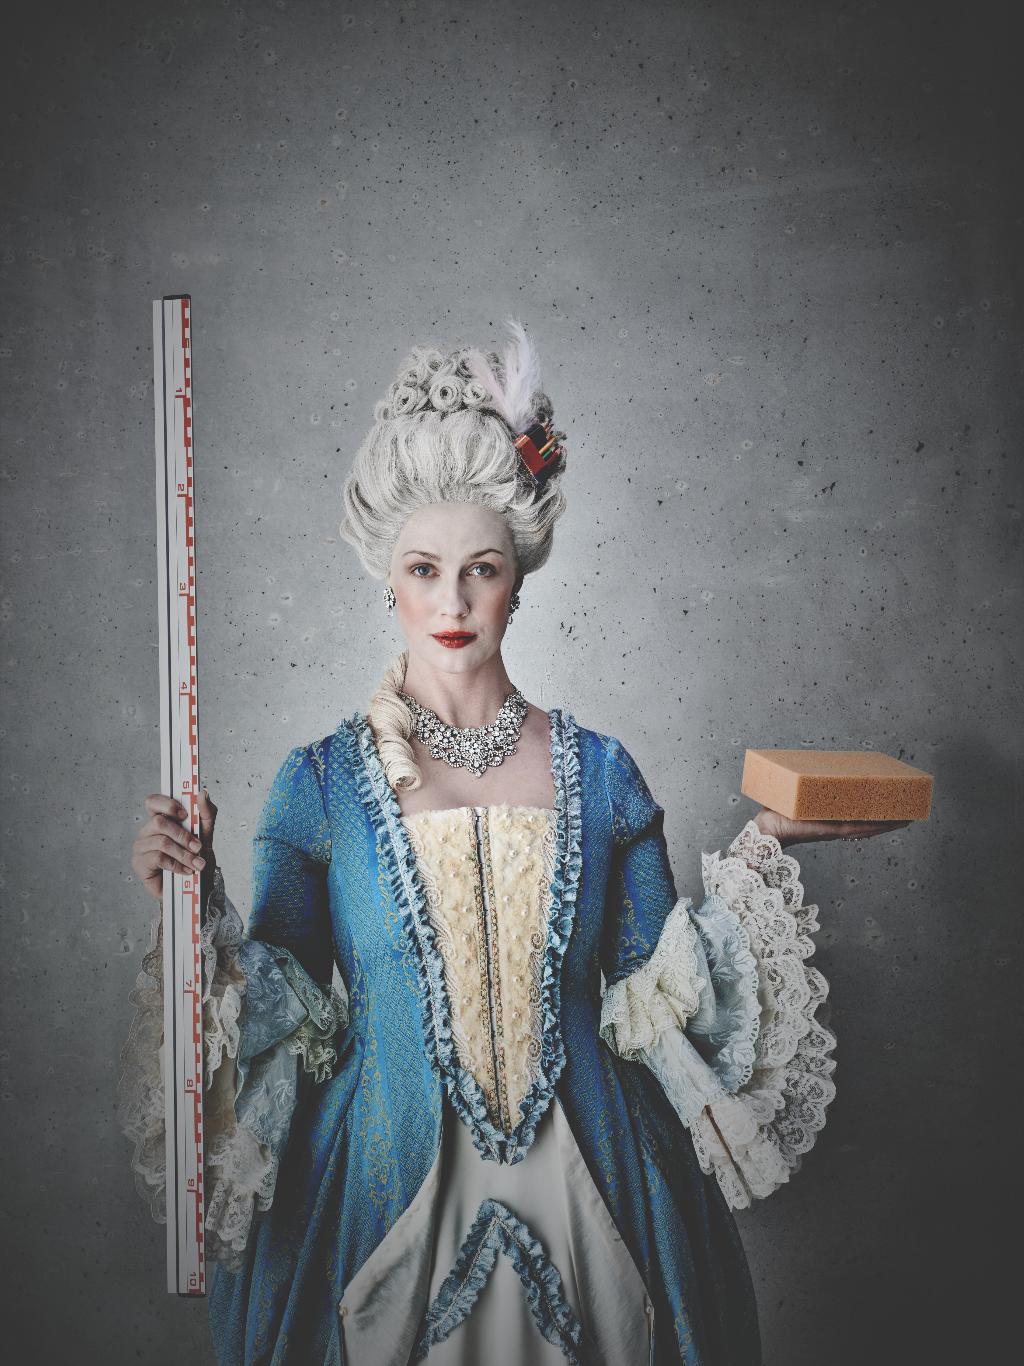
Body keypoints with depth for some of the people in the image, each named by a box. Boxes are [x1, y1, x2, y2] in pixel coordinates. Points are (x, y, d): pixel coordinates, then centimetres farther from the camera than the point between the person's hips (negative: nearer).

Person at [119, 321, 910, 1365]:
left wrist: (757, 850, -4)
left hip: (587, 1197, 2)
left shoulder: (598, 771, -2)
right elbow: (286, 1015, -4)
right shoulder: (321, 782, -6)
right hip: (387, 1192, -1)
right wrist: (196, 905, -18)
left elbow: (657, 990, 0)